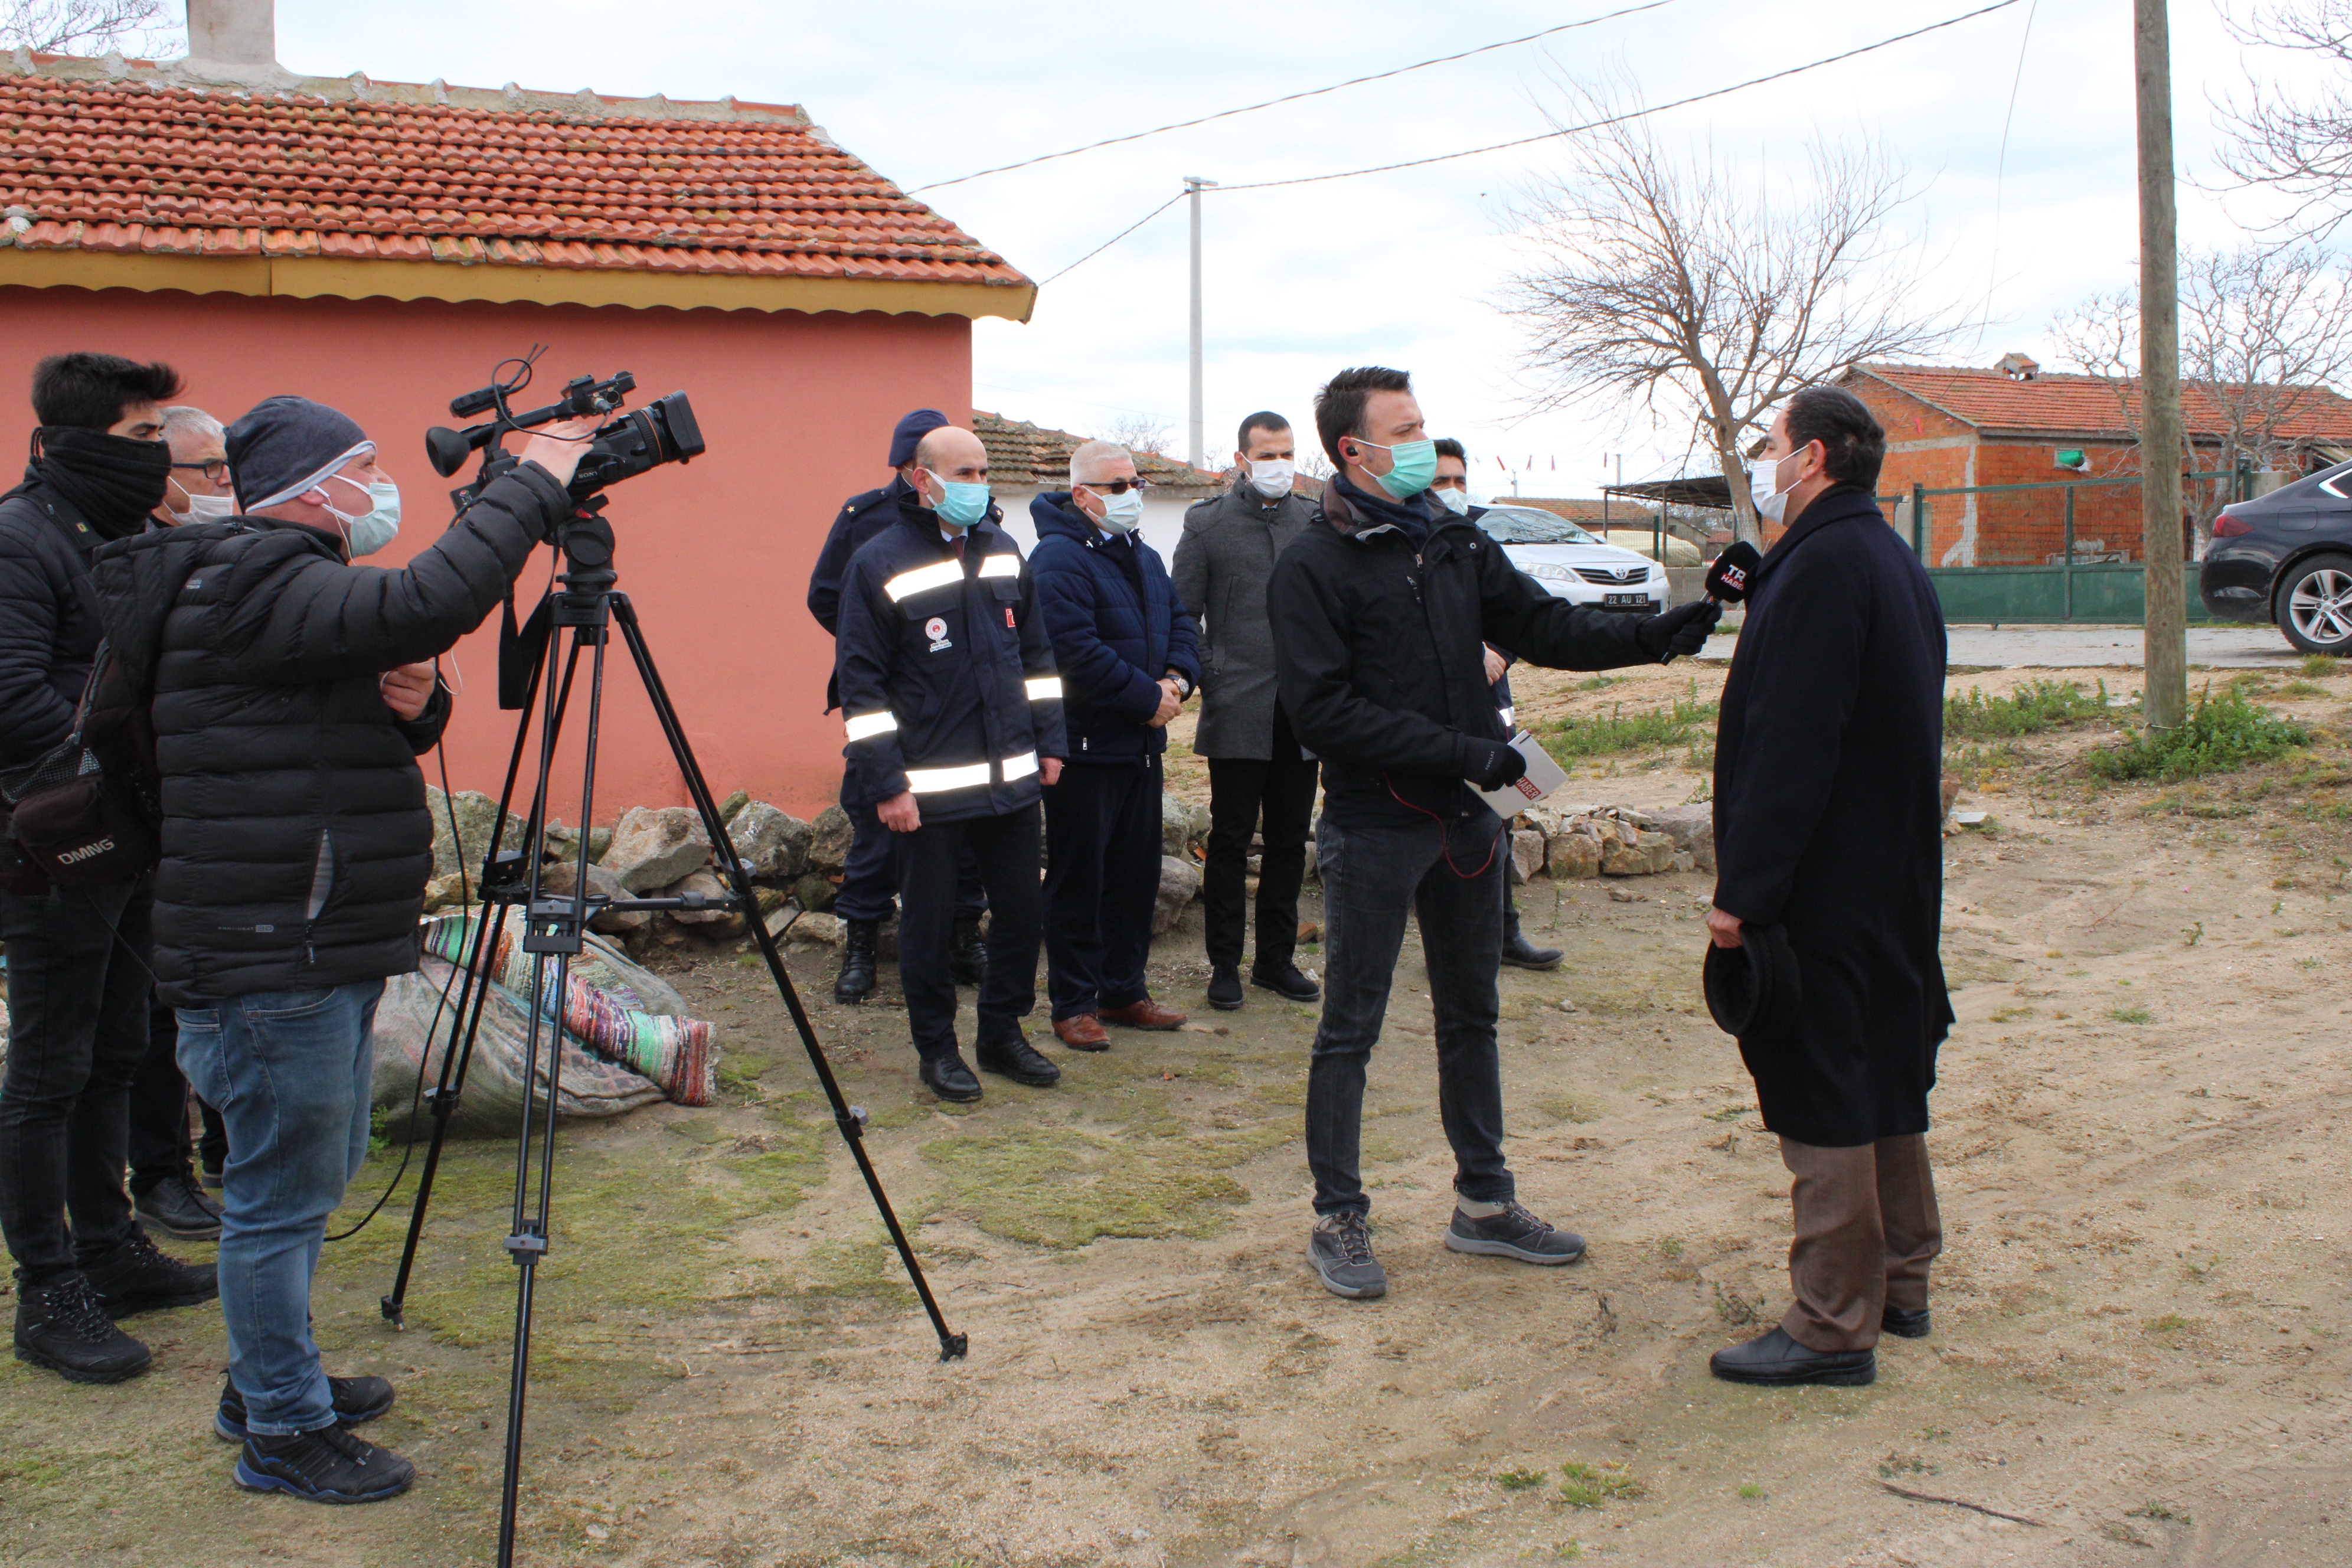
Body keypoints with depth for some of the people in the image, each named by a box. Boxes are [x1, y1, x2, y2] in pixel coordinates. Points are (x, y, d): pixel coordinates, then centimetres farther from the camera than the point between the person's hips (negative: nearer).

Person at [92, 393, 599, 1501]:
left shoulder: (280, 589, 15)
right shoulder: (254, 589, -17)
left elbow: (361, 739, 20)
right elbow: (429, 603, -33)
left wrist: (411, 704, -3)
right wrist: (532, 486, -23)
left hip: (324, 951, 11)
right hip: (271, 962, -11)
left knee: (310, 1176, 21)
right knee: (282, 1193, 1)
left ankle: (273, 1383, 36)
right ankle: (283, 1432, 13)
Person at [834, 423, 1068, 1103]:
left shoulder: (1003, 551, 10)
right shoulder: (880, 562, -8)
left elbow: (1036, 652, 19)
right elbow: (859, 681, -10)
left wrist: (1049, 741, 12)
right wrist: (885, 784, -14)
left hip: (1012, 780, 6)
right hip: (930, 787, -5)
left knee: (1020, 910, 11)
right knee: (929, 921, 4)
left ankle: (1003, 1033, 27)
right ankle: (936, 1049, 19)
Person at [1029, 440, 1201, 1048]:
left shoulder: (1144, 558, 15)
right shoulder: (1059, 559, -15)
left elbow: (1180, 623, 16)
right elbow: (1079, 652, -23)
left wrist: (1177, 678, -5)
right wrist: (1148, 698, -18)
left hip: (1142, 743, 9)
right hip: (1085, 746, -9)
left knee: (1137, 875, 15)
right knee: (1079, 880, 0)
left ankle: (1124, 991, 27)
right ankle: (1074, 1005, 10)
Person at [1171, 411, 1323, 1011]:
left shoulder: (1317, 523, 9)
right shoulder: (1207, 523, 1)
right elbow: (1183, 612, 3)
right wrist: (1198, 676, -7)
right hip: (1237, 710, -3)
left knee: (1289, 841, 9)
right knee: (1231, 839, 2)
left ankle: (1276, 959, 20)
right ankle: (1225, 963, 12)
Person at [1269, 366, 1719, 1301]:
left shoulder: (1453, 544, 8)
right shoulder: (1313, 568, -12)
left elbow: (1541, 627, 7)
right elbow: (1324, 713, -19)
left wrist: (1655, 635, -8)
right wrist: (1461, 750, -22)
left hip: (1465, 821, 7)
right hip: (1372, 830, -7)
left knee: (1471, 1018, 16)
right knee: (1349, 1030, 3)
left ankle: (1485, 1204, 29)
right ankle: (1338, 1221, 15)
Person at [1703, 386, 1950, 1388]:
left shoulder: (1823, 566, -19)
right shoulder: (1891, 560, 13)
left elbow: (1789, 749, -24)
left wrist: (1742, 890, -20)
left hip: (1825, 889, -10)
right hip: (1893, 883, 10)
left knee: (1821, 1095, -3)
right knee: (1883, 1079, 18)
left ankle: (1833, 1326, 4)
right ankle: (1899, 1282, 30)